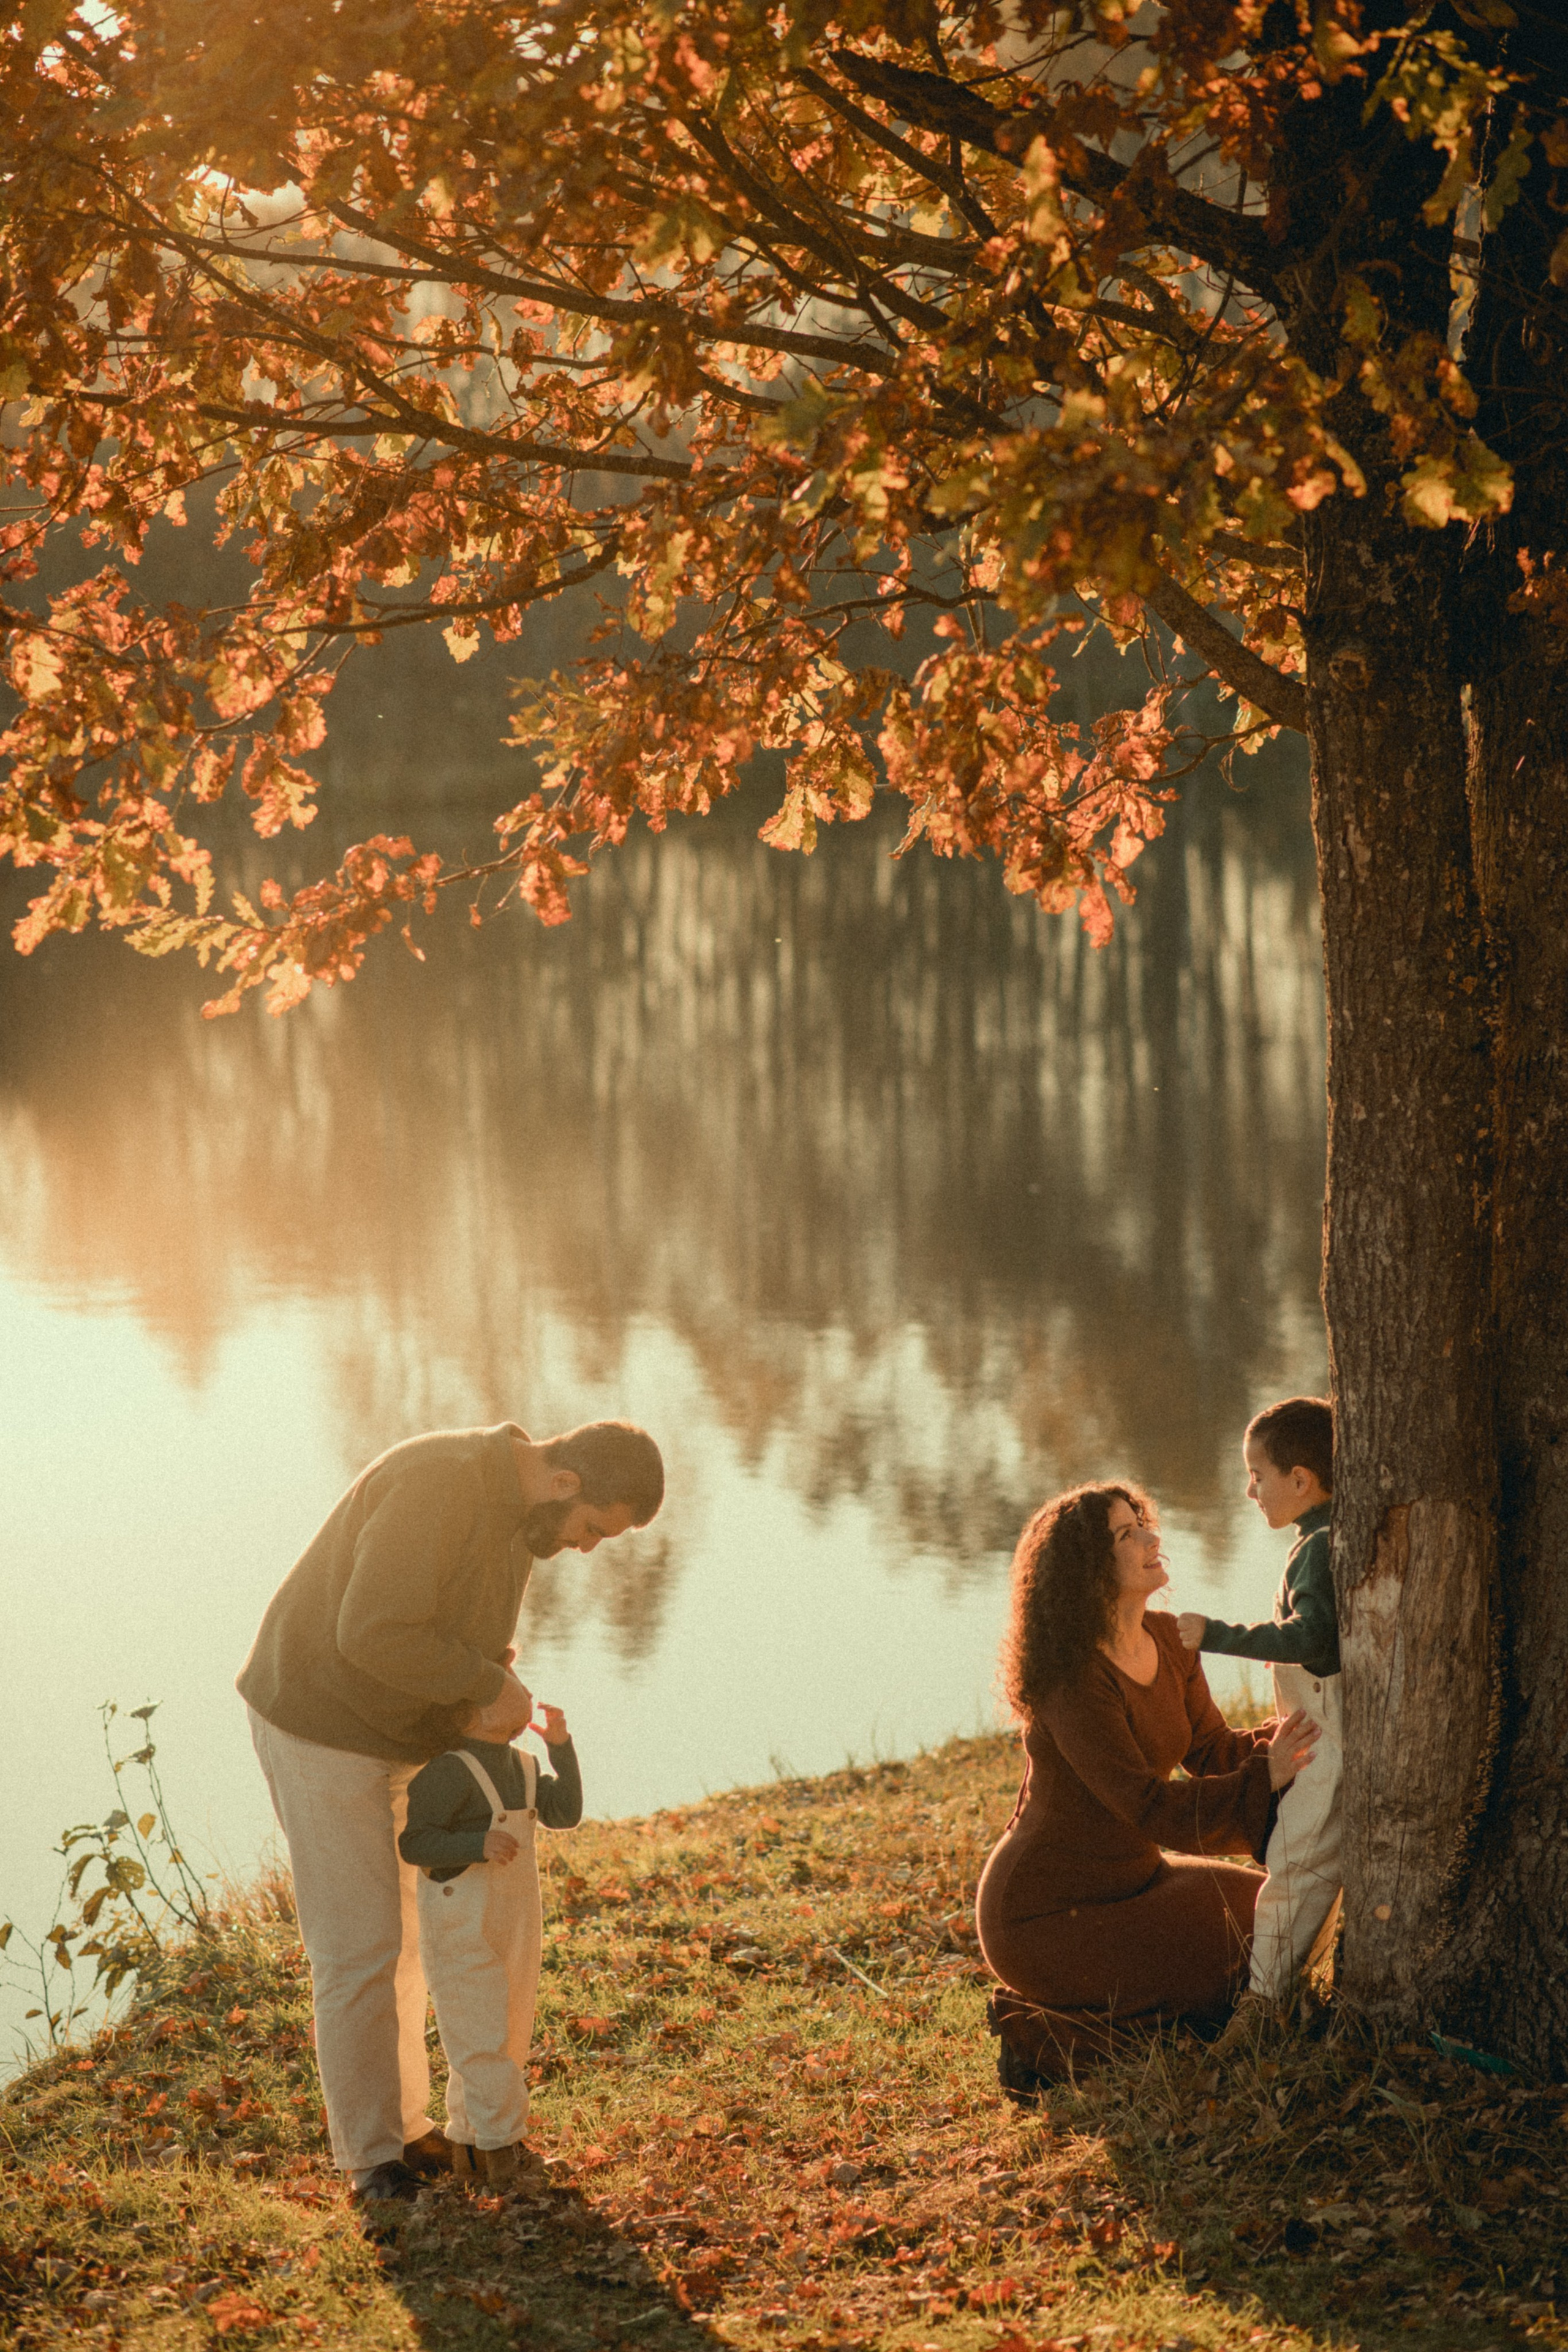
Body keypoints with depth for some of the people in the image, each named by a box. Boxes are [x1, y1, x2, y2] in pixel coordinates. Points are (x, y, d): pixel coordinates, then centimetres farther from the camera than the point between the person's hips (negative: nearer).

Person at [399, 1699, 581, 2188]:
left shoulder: (520, 1767, 9)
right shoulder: (449, 1769, -18)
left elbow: (565, 1814, 0)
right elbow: (412, 1841, -19)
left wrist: (561, 1746, -9)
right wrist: (478, 1845, -31)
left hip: (515, 1924, 9)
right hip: (461, 1930, -9)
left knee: (509, 2036, 13)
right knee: (482, 2038, -7)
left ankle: (469, 2143, 24)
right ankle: (501, 2148, -2)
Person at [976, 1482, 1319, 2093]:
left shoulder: (1168, 1640, 1)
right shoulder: (1075, 1680, -26)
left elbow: (1212, 1751, 4)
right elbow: (1149, 1808, -28)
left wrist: (1282, 1741, -15)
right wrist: (1266, 1776, -30)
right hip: (1046, 1915, -9)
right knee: (1222, 1979, -13)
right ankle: (1042, 2035, -3)